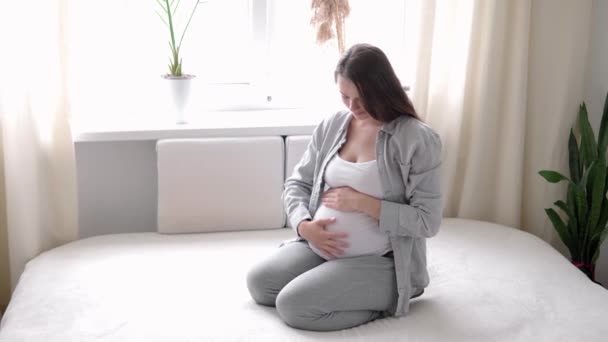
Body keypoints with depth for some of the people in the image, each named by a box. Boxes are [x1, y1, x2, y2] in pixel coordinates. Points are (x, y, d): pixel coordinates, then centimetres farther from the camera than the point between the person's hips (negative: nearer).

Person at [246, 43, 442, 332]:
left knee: (294, 306, -21)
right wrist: (304, 225, -11)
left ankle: (384, 300, 0)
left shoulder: (417, 139, -15)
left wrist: (362, 202, -21)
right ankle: (352, 294, 10)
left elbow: (428, 221, -17)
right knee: (258, 282, -5)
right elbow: (297, 183, 10)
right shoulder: (331, 126, 3)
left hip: (380, 262, -7)